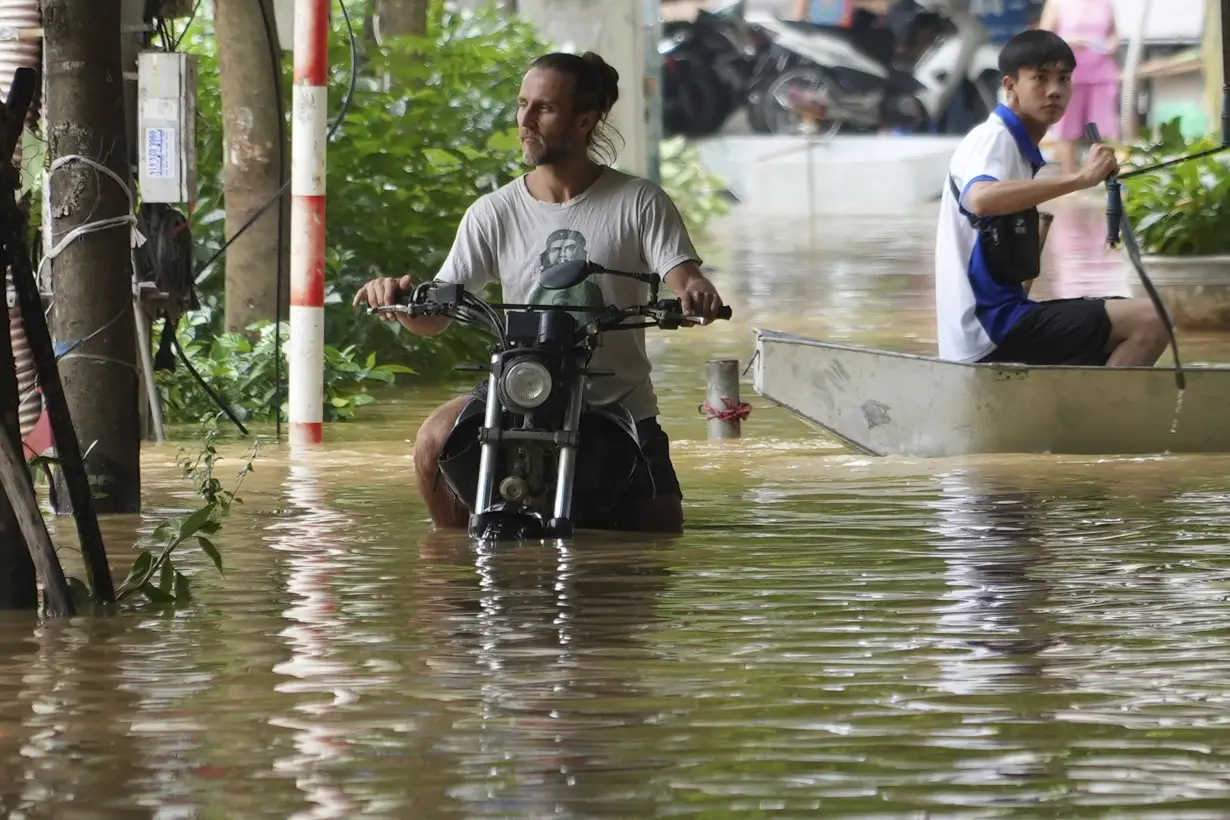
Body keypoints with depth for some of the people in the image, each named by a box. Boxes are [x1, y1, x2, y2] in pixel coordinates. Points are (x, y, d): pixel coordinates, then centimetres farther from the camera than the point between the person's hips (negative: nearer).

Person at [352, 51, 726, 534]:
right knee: (436, 440, -28)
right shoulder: (493, 213, 4)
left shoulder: (638, 203, -1)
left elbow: (684, 281, -10)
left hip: (622, 407, 0)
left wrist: (696, 294, -36)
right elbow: (433, 317, 0)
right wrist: (400, 297, -23)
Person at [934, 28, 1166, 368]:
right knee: (1149, 321, -18)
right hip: (990, 326, -10)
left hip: (997, 319, 10)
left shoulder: (1020, 149, 19)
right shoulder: (993, 138, -8)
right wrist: (1080, 178, -33)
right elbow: (980, 199, -34)